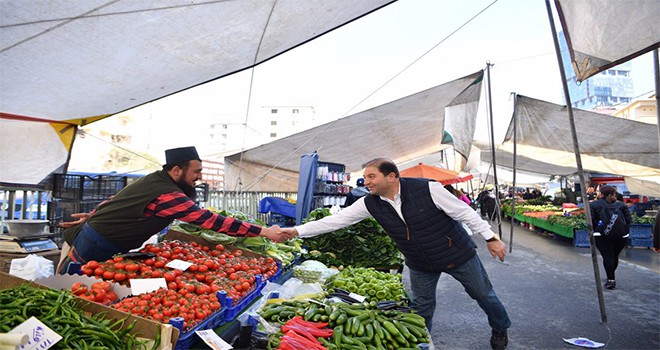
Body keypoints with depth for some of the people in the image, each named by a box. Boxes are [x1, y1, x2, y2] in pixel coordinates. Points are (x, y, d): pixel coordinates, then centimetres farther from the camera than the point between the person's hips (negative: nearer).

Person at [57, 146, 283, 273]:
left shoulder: (154, 179, 1)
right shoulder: (168, 196, -29)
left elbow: (118, 199, 14)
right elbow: (211, 220, -31)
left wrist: (93, 217, 28)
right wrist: (264, 232, -30)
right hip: (96, 247, -9)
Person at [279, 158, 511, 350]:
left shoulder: (428, 189, -28)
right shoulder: (369, 204, -16)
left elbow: (465, 212, -18)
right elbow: (335, 220, -16)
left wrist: (490, 238, -14)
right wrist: (297, 231, -21)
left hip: (458, 254, -2)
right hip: (421, 265, 2)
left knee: (483, 294, 17)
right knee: (421, 306, 12)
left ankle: (500, 329, 46)